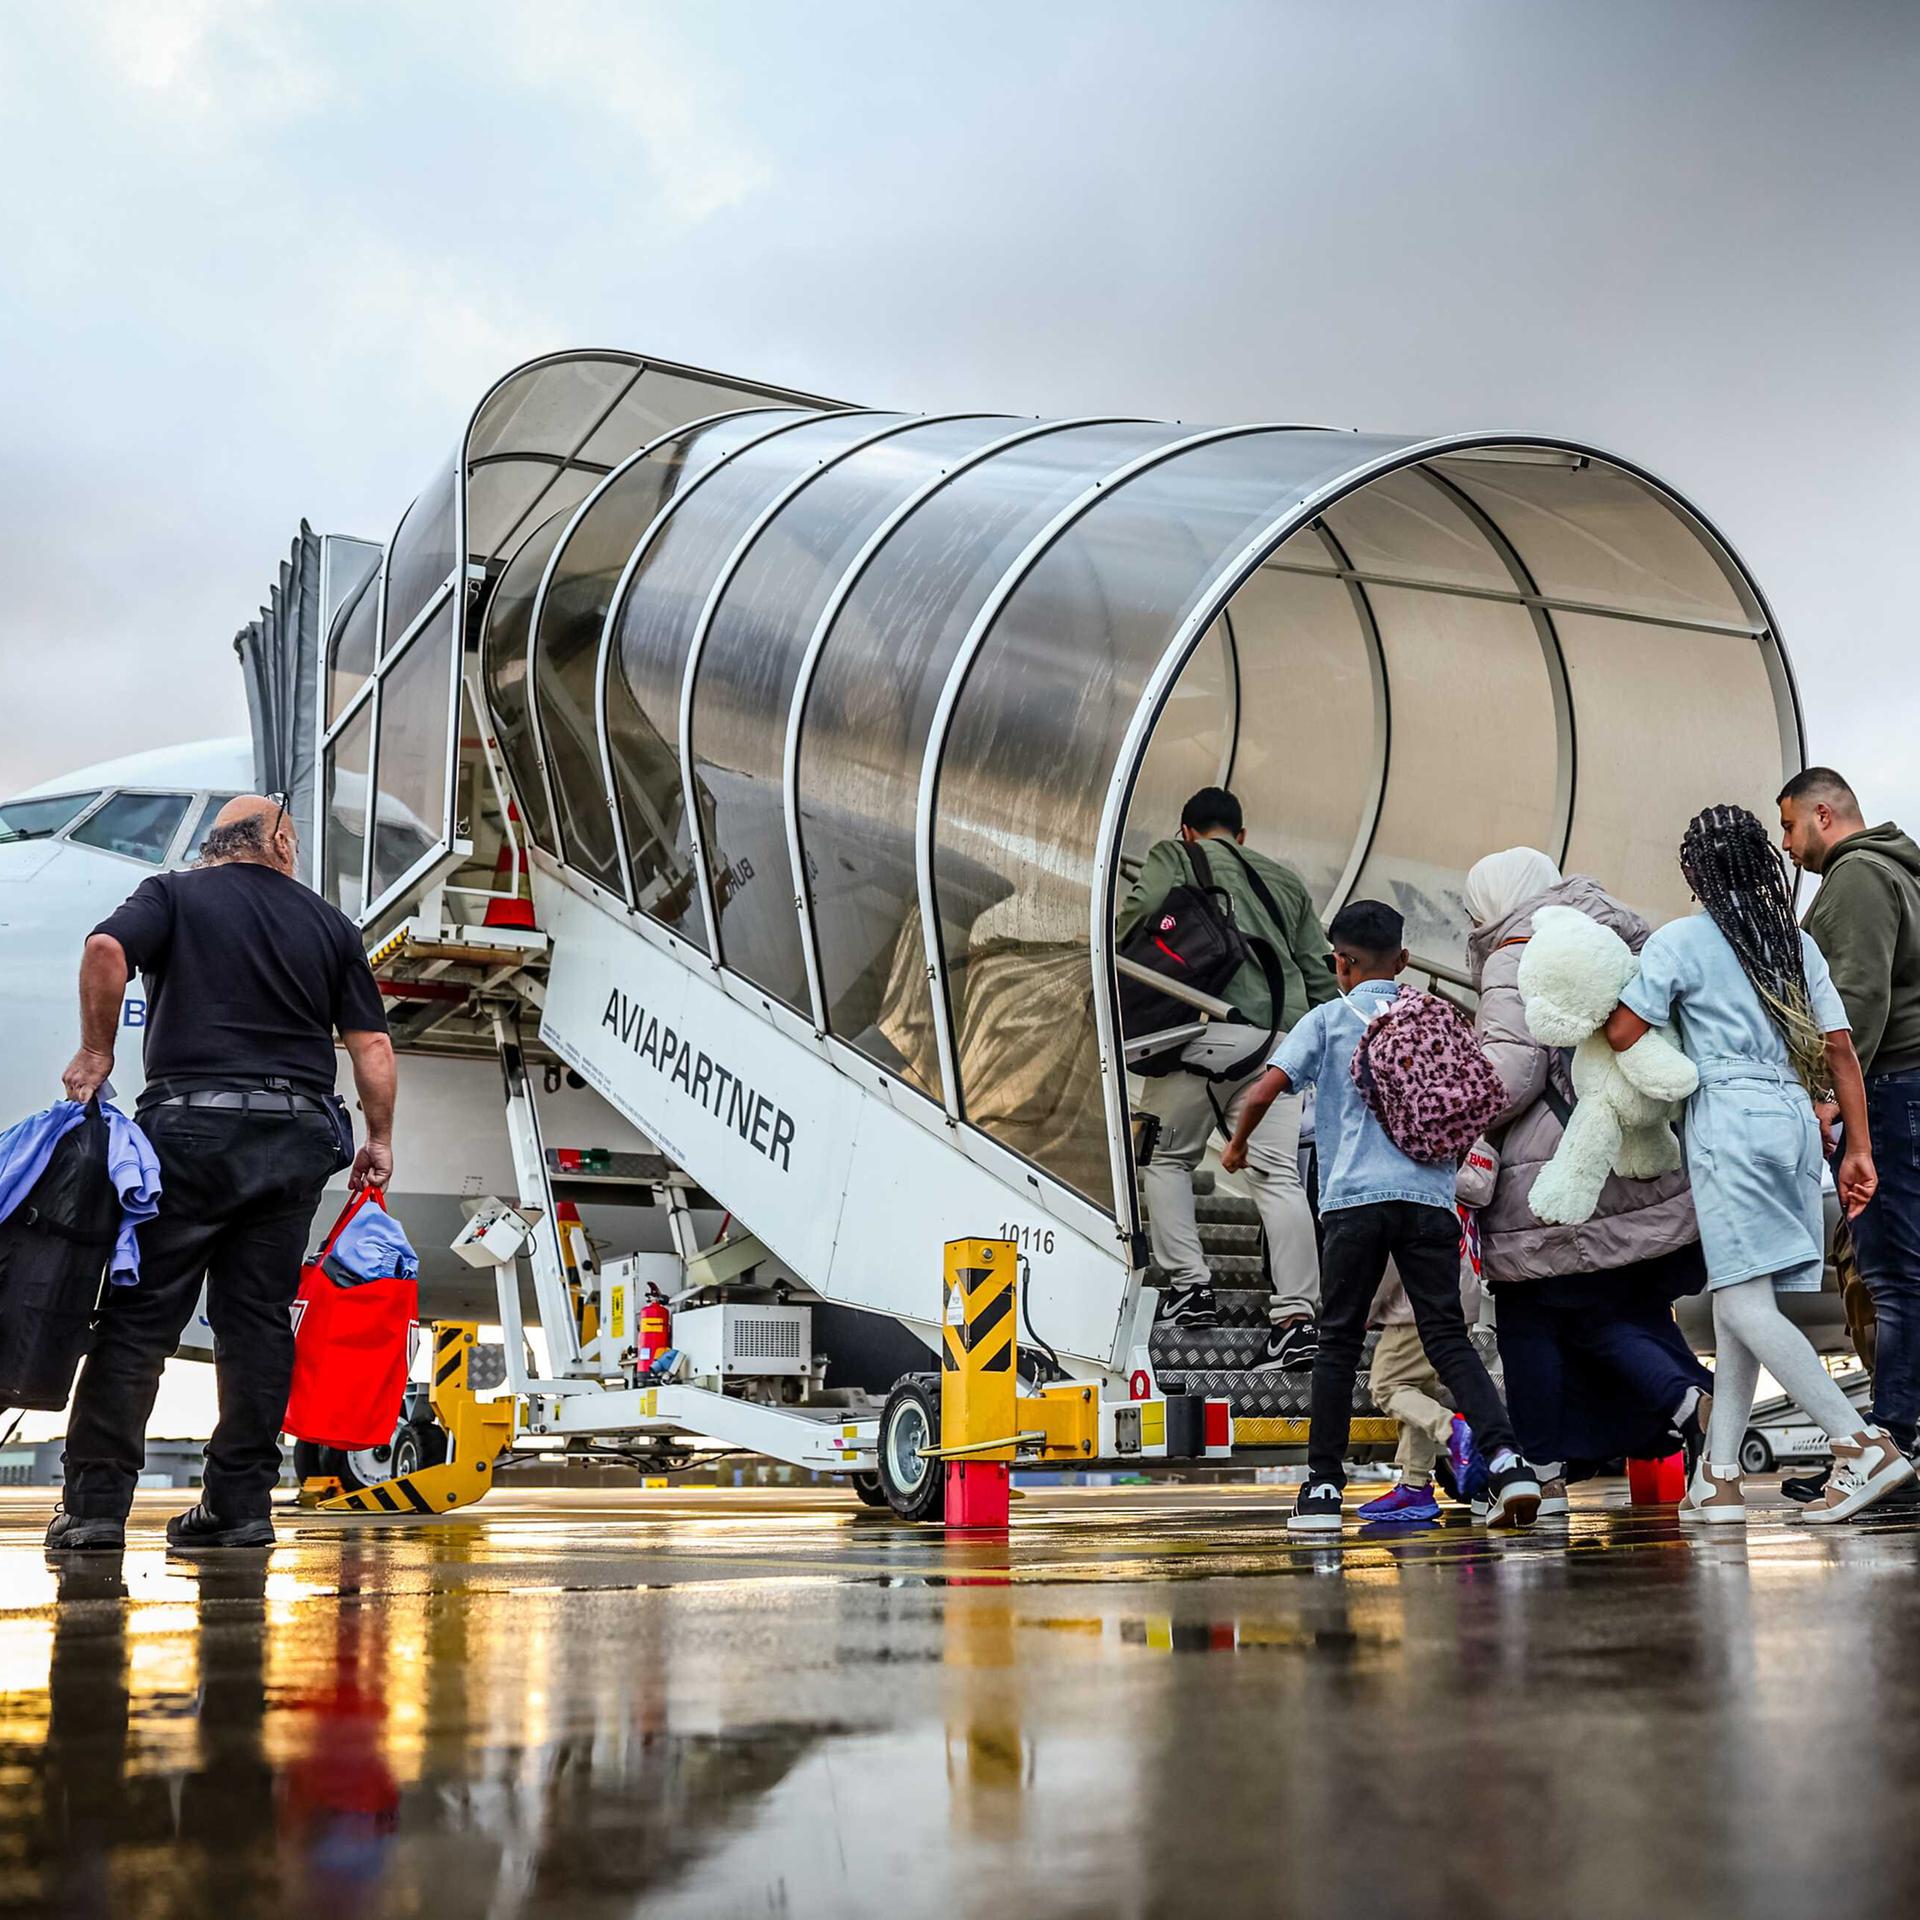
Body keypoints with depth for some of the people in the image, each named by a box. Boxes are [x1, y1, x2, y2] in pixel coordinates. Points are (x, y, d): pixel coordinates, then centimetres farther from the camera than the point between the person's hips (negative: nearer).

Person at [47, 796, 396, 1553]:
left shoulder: (174, 895, 8)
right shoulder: (329, 924, 14)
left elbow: (106, 949, -13)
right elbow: (372, 1045, 8)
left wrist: (96, 1050, -3)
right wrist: (379, 1138, 16)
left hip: (193, 1125, -2)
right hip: (297, 1134, 2)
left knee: (140, 1314, 1)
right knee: (258, 1319, 6)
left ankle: (96, 1500, -2)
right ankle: (240, 1505, 5)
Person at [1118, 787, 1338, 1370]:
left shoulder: (1174, 857, 13)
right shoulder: (1286, 880, 27)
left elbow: (1140, 911, -8)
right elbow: (1318, 972, 21)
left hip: (1206, 1027, -4)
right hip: (1279, 1040, 4)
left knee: (1166, 1156, 13)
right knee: (1278, 1174, -2)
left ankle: (1188, 1285, 5)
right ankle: (1296, 1316, -9)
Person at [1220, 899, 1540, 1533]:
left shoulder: (1328, 1019, 7)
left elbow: (1264, 1090, -2)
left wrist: (1236, 1145, 15)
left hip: (1355, 1197, -2)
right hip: (1430, 1195, 2)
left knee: (1339, 1343, 6)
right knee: (1448, 1337, 4)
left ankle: (1322, 1489, 7)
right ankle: (1506, 1460, -14)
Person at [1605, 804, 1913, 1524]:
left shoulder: (1681, 941, -3)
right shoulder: (1797, 943, 14)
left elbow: (1622, 1034, -9)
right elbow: (1840, 1047, 10)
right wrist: (1858, 1148, 11)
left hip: (1729, 1119, -7)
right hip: (1795, 1116, 7)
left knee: (1744, 1303, -8)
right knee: (1735, 1302, 9)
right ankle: (1718, 1477, 9)